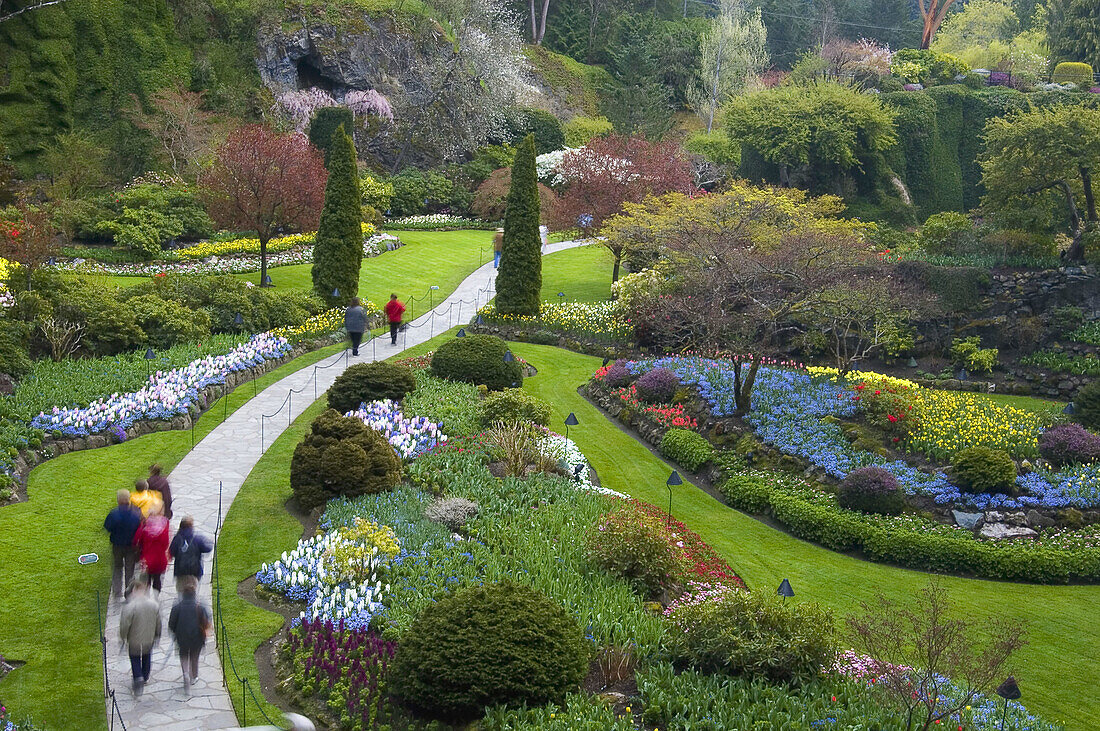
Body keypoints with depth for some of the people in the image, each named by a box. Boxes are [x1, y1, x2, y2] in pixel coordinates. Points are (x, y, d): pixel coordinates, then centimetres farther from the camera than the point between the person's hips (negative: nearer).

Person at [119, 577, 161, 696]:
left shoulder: (129, 606, -25)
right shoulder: (154, 604, -13)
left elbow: (124, 625, -18)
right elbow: (158, 623, -1)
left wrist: (122, 638, 0)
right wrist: (157, 636, 15)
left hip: (134, 640, -3)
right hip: (149, 639, 3)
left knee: (135, 659, 15)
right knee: (146, 658, 24)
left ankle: (138, 678, -2)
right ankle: (145, 678, 38)